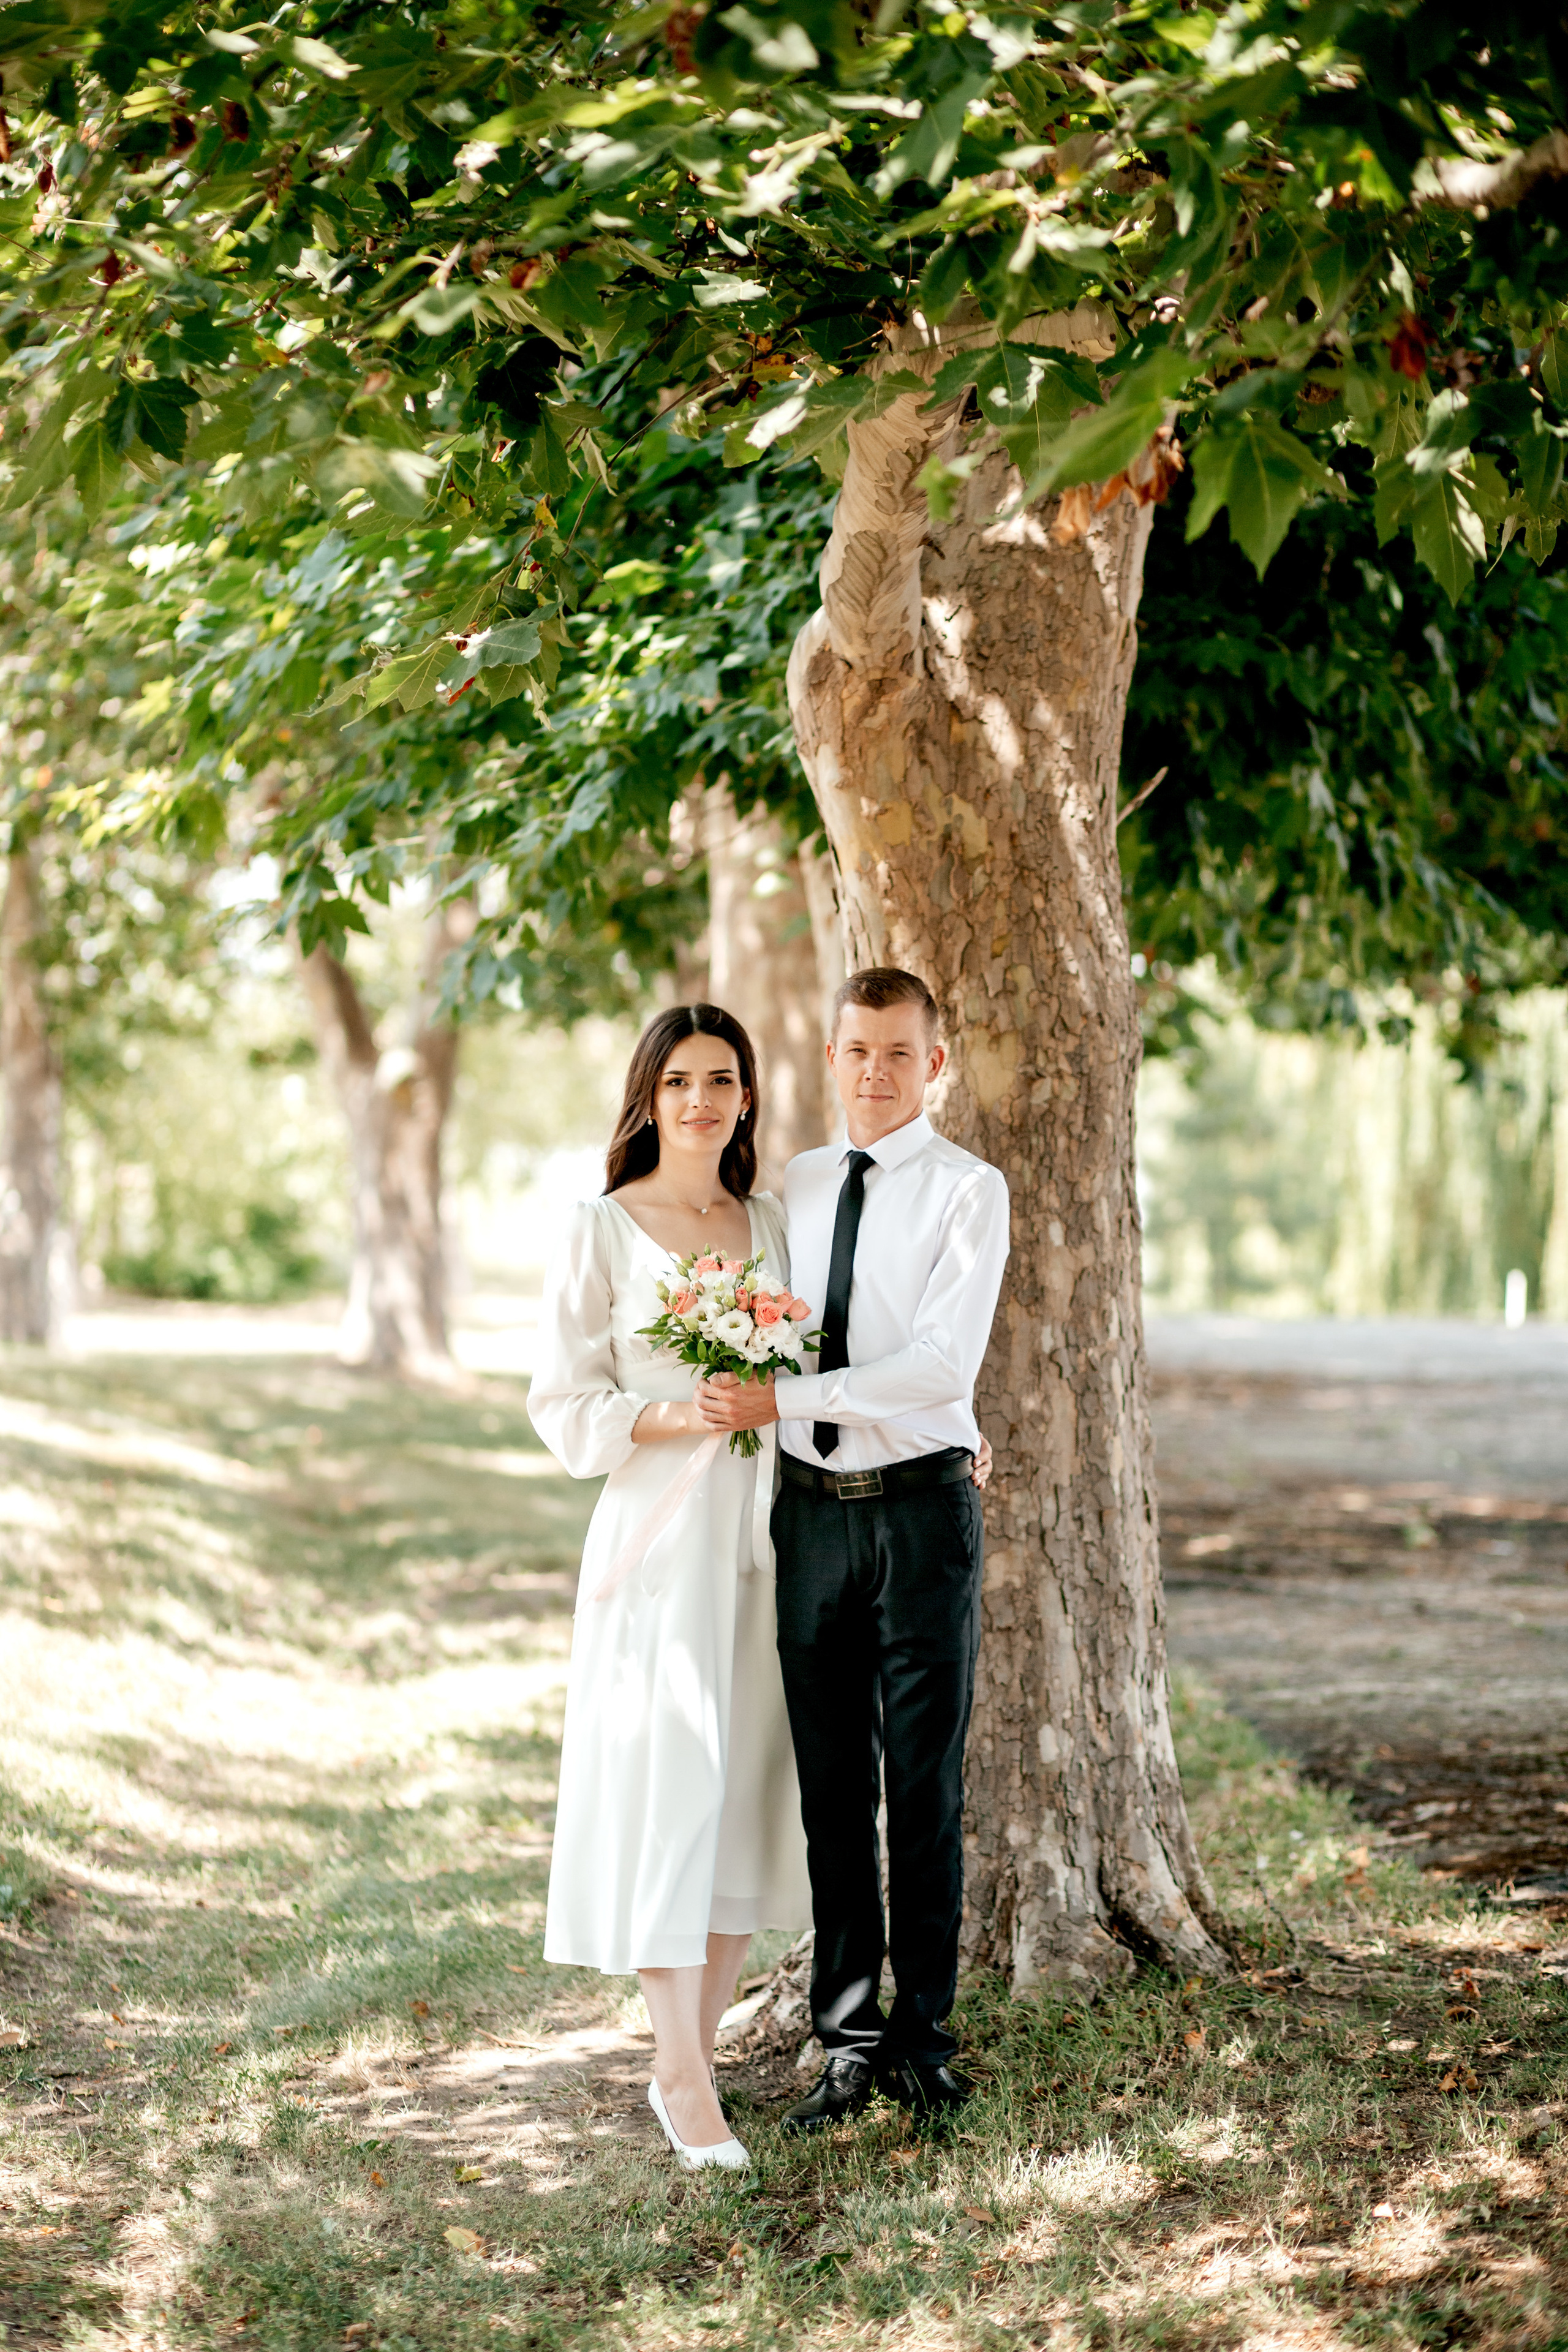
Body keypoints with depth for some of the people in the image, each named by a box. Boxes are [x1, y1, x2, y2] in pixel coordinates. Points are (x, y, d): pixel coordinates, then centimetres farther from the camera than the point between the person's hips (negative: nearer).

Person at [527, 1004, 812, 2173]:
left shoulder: (772, 1223, 11)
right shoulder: (604, 1230, -1)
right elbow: (565, 1407, -3)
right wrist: (677, 1418, -18)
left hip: (766, 1529, 5)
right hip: (658, 1532, -5)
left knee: (753, 1783, 5)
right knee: (668, 1779, -9)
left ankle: (692, 2054, 15)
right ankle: (685, 2078, -4)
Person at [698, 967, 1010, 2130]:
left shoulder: (968, 1190, -5)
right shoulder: (794, 1185, 12)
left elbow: (943, 1363, -16)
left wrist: (782, 1399, -20)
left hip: (921, 1508, -4)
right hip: (811, 1509, 4)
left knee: (925, 1784, 3)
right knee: (832, 1786, 8)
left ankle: (923, 2037, 14)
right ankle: (848, 2038, 17)